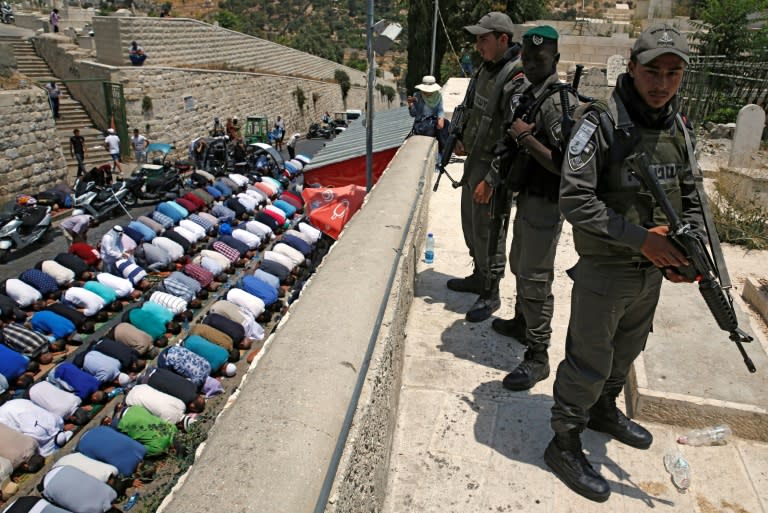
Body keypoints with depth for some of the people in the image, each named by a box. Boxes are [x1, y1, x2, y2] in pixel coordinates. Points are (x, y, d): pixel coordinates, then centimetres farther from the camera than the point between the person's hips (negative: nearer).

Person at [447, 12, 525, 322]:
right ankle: (479, 277, 37)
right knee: (471, 224, 19)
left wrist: (491, 180, -26)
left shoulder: (517, 79, -22)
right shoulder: (487, 68, 7)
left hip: (495, 167, -9)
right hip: (474, 158, 9)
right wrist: (462, 137, 23)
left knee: (488, 232, 0)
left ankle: (490, 294, 16)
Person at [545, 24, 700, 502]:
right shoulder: (601, 125, -18)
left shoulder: (680, 129, 4)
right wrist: (640, 237, -26)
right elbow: (575, 201, -23)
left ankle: (604, 410, 49)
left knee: (626, 351, 25)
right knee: (589, 361, 4)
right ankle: (565, 443, 23)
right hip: (605, 270, -7)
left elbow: (690, 198, 10)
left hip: (653, 271, 7)